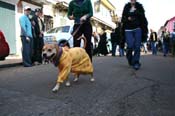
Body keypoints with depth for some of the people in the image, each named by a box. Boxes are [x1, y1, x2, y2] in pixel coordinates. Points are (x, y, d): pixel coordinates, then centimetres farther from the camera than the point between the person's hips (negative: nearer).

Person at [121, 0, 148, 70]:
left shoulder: (139, 7, 10)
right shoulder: (126, 7, 11)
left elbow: (143, 18, 6)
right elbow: (123, 19, 12)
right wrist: (127, 19, -10)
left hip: (137, 29, 0)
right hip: (128, 30, 0)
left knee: (137, 46, -7)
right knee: (130, 46, -10)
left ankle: (136, 63, 0)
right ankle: (129, 59, 18)